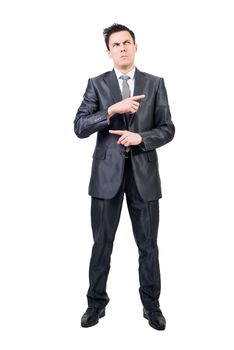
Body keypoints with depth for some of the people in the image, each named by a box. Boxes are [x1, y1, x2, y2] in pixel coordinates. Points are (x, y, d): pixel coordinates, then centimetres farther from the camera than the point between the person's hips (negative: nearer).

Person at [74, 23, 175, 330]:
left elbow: (167, 129, 2)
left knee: (148, 244, 8)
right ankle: (97, 302, 26)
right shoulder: (97, 84, 4)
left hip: (144, 172, 1)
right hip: (107, 172, 0)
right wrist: (112, 109, -19)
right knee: (102, 243, 8)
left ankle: (151, 305, 26)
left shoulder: (155, 84, 6)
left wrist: (140, 137, -16)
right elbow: (80, 127, -6)